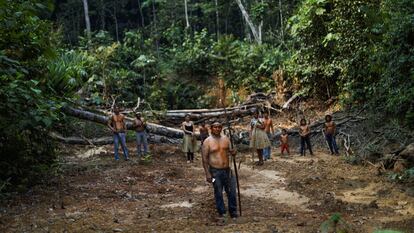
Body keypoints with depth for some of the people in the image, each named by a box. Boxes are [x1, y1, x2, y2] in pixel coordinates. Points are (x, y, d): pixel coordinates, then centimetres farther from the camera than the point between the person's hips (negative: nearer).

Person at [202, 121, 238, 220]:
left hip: (227, 170, 4)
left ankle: (233, 212, 23)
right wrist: (207, 173, -13)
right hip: (215, 171, -4)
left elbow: (230, 151, 16)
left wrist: (233, 152, -10)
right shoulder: (207, 141, -8)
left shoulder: (225, 138, 5)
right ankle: (221, 213, 21)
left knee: (231, 191, 8)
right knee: (218, 193, 6)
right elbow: (205, 158, -8)